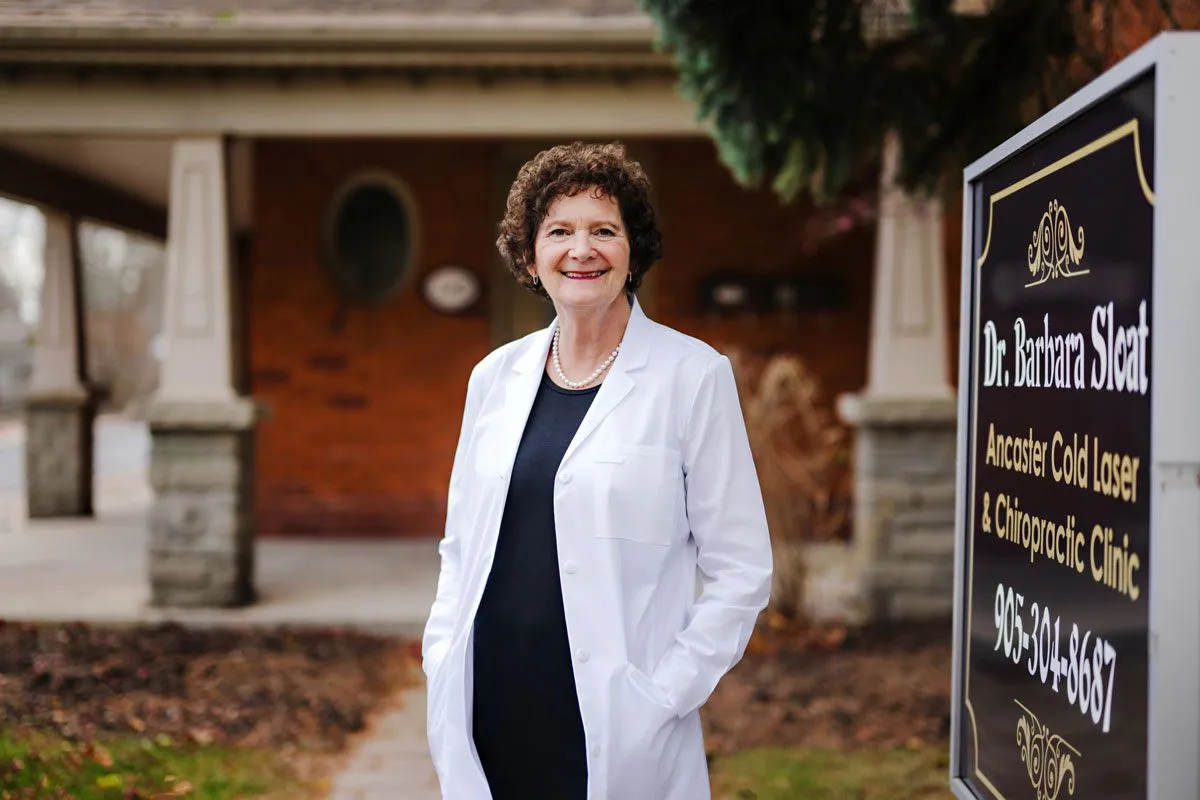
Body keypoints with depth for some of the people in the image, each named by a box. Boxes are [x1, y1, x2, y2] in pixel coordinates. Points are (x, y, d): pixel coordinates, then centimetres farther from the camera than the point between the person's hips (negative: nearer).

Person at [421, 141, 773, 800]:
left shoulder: (692, 376, -5)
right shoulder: (496, 376, 8)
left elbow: (740, 571, -5)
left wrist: (662, 696, -11)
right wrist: (442, 662, 5)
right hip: (488, 715, 4)